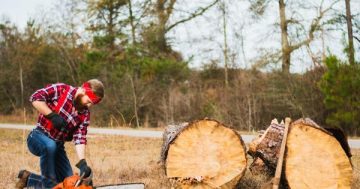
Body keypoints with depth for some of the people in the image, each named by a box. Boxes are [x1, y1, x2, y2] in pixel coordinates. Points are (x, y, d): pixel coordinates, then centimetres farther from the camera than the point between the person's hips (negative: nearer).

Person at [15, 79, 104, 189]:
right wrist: (52, 116, -27)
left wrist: (82, 163, -24)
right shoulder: (61, 90, -15)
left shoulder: (85, 114, -2)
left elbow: (79, 138, -11)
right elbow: (35, 98, -22)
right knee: (50, 145, -40)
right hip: (38, 138, -6)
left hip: (57, 145, 6)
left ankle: (28, 179, 18)